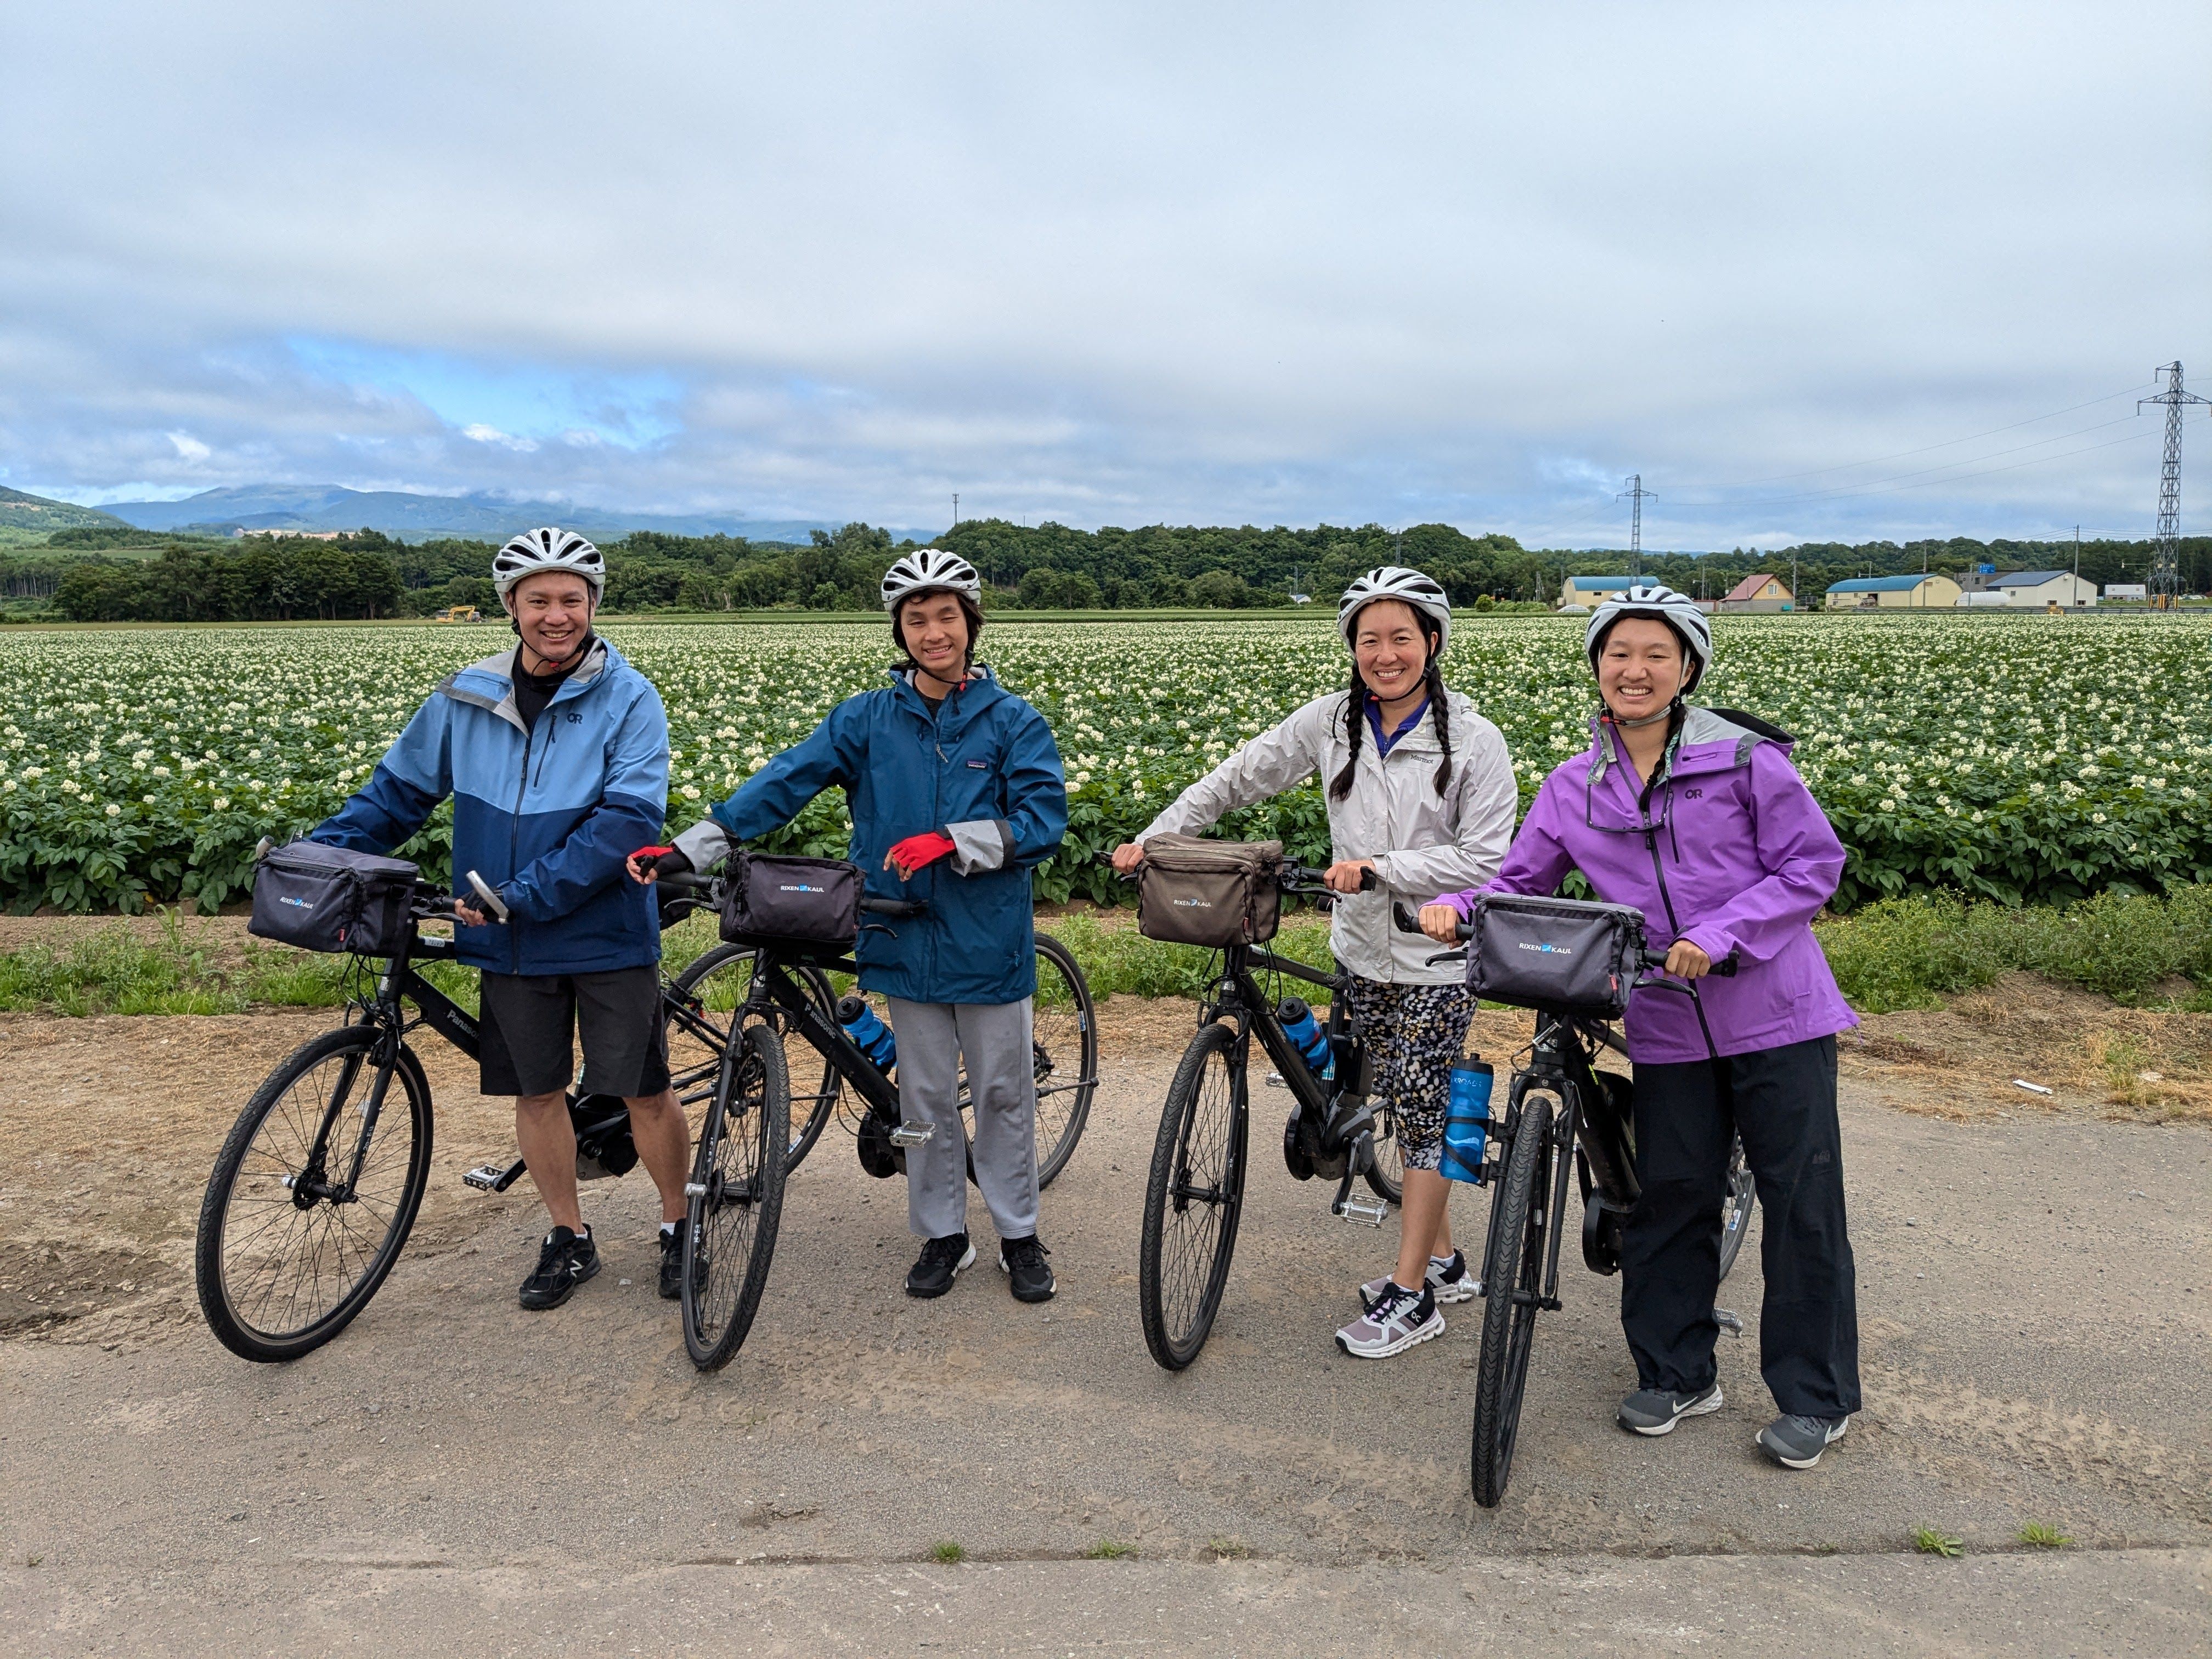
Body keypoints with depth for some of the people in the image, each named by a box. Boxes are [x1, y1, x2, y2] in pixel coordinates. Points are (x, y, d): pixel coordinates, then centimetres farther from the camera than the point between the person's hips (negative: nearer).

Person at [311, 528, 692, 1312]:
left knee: (645, 1093, 4)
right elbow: (398, 791, 12)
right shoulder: (466, 699, 2)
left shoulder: (628, 698, -11)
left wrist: (526, 894, -24)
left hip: (608, 936, -4)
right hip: (512, 946, 4)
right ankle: (569, 1238, 32)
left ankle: (677, 1226, 27)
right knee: (537, 1092, 13)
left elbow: (628, 818, -20)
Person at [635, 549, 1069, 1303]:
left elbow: (1043, 820, -10)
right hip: (907, 942, 2)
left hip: (989, 943, -2)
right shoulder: (867, 719, 2)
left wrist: (952, 841, -23)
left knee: (1004, 1095, 10)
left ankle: (1019, 1234, 26)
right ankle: (942, 1233, 28)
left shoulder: (1013, 721, -3)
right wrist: (689, 847, -15)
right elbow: (787, 780, -6)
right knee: (925, 1096, 12)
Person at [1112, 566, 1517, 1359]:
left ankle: (1410, 1296, 10)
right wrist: (1155, 836, 1)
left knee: (1423, 1112, -1)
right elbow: (1239, 777, 6)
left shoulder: (1473, 740, -12)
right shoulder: (1332, 721, 0)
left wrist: (1381, 867, -23)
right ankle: (1443, 1260, 31)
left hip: (1438, 958, -5)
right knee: (1406, 1107, 15)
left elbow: (1486, 859, -15)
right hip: (1363, 950, 5)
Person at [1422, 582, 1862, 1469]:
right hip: (1669, 1030, 3)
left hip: (1777, 1016, -3)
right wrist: (1455, 906, -14)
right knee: (1671, 1199, 10)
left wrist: (1720, 936, -18)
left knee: (1801, 1203, 3)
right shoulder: (1574, 788, 4)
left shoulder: (1744, 758, -6)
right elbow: (1520, 882, 7)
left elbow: (1814, 863, -6)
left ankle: (1816, 1398, 19)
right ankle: (1678, 1373, 29)